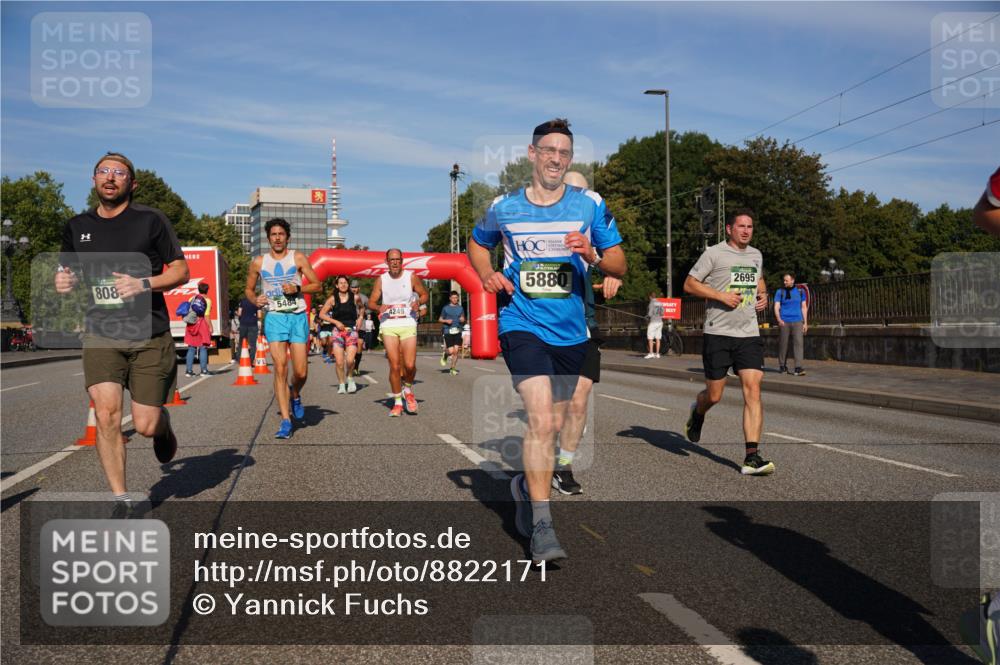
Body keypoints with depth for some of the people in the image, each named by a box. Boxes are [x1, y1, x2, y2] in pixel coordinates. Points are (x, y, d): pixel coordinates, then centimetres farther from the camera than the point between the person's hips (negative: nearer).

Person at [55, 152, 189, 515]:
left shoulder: (151, 220, -2)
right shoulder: (76, 227, 8)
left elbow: (181, 270, -1)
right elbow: (67, 271, 19)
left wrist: (144, 284, -18)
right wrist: (63, 281, -6)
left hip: (150, 335, -2)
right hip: (101, 335, 2)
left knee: (146, 425, -1)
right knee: (106, 413, -14)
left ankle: (163, 429, 39)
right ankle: (120, 499, 2)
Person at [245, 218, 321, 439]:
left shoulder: (298, 258, 5)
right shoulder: (258, 262, 9)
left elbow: (317, 285, 5)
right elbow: (249, 289, 20)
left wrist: (297, 289, -12)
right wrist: (255, 300, -2)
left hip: (298, 317, 0)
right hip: (274, 317, 0)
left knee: (300, 372, -3)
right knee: (280, 368, -10)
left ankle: (295, 396, 33)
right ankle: (286, 420, -7)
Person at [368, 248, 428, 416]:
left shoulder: (411, 276, 2)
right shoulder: (381, 279, 4)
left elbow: (424, 294, 11)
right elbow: (371, 302, 7)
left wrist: (418, 302, -11)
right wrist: (379, 307, -15)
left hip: (408, 324, 0)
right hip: (388, 326, 0)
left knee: (409, 365, -8)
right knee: (394, 366, -3)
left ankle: (408, 390, 23)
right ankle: (397, 402, 10)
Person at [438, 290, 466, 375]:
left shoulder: (460, 308, 12)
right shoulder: (445, 308, 5)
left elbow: (463, 319, 20)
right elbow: (440, 320, 10)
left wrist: (462, 319, -3)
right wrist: (446, 321, -10)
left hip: (458, 331, 2)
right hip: (448, 331, -2)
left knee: (456, 350, -6)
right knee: (451, 351, -10)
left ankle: (453, 368, 6)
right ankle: (445, 354, 25)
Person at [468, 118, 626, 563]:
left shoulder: (591, 205, 2)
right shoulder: (503, 208, 2)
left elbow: (620, 265, 4)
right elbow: (477, 245, 20)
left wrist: (592, 255, -17)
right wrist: (487, 274, -1)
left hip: (570, 330, 3)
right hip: (522, 325, -3)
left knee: (552, 425, 13)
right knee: (540, 417, -18)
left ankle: (526, 484, 42)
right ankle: (541, 527, -11)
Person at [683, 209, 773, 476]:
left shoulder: (756, 255, 15)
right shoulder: (714, 253, -3)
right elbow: (689, 284, -3)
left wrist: (763, 295, 11)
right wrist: (722, 295, -14)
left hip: (749, 334, 4)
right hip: (718, 334, -4)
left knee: (753, 391, -10)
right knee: (714, 395, 3)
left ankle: (752, 458, -10)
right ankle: (697, 413, 41)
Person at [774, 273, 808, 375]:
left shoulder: (800, 291, 9)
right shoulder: (780, 292, 5)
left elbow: (804, 307, 13)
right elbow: (776, 307, -2)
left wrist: (805, 322, 8)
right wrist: (779, 319, -19)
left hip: (797, 321, 1)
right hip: (784, 322, -1)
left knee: (798, 343, -11)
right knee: (783, 344, 3)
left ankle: (798, 367, -15)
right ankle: (782, 366, 17)